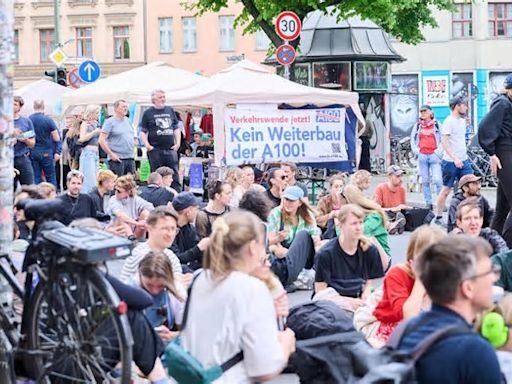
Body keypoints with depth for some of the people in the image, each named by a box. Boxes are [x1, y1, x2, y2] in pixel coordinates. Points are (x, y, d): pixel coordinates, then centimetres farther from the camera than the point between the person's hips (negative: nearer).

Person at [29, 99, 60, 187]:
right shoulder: (48, 120, -10)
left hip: (33, 152, 3)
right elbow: (57, 139, -6)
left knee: (36, 177, 6)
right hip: (46, 152, -3)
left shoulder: (28, 120, -3)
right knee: (51, 177, 4)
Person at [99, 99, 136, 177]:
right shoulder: (110, 122, -5)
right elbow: (101, 140, -11)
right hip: (117, 159, -7)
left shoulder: (127, 121, 16)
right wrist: (111, 154, -15)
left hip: (130, 158, 7)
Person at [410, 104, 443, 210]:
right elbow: (412, 139, 18)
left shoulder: (436, 124, 4)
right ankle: (429, 204, 10)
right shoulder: (417, 125, 12)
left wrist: (439, 151, -5)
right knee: (425, 181, 4)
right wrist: (416, 150, 5)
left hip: (434, 155, -3)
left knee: (437, 180, -12)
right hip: (422, 156, 3)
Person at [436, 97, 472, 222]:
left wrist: (464, 156, 18)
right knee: (446, 189, 0)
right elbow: (444, 142, -17)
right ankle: (438, 217, 9)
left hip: (463, 161, 8)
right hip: (451, 162, -8)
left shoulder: (462, 121, 14)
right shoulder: (448, 122, -11)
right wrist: (455, 158, -25)